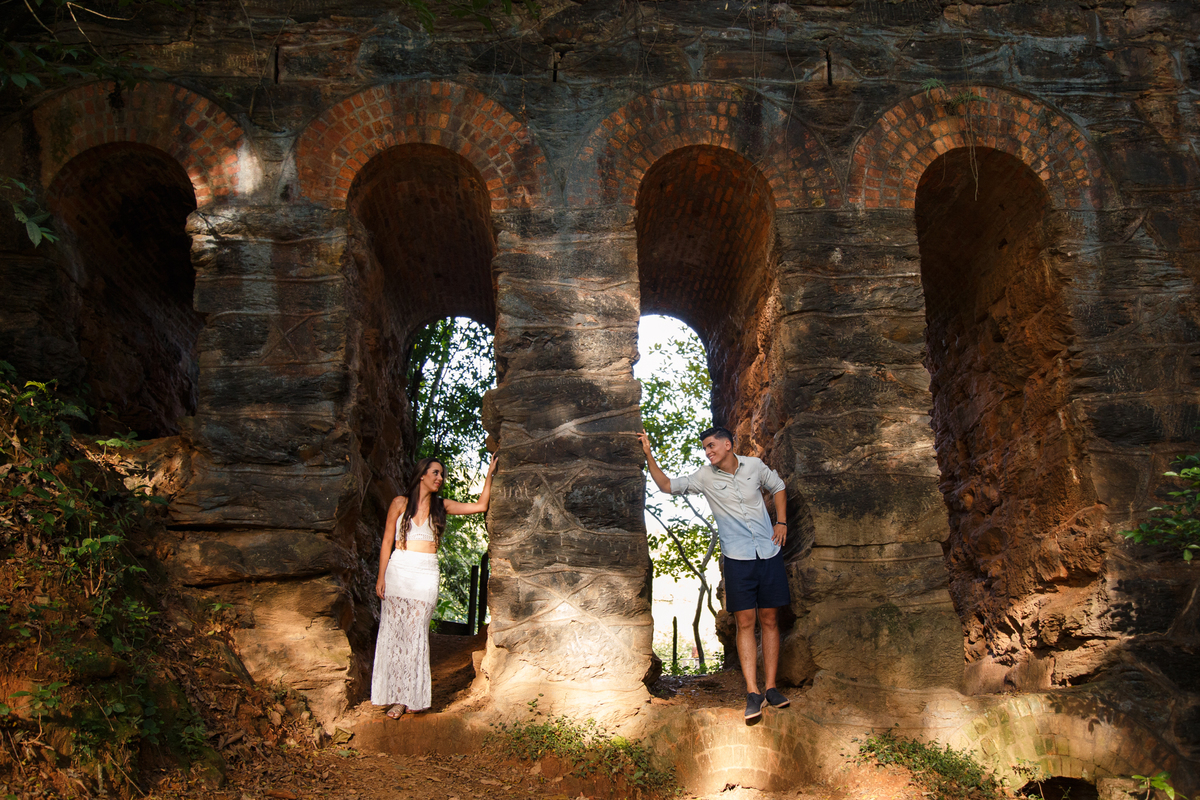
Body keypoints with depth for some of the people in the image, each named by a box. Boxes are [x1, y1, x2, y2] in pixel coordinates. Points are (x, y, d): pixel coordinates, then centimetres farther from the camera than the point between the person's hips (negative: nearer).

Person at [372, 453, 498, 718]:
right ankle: (394, 695, 4)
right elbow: (387, 541, 5)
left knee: (416, 635, -3)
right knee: (393, 632, -3)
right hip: (398, 571, -1)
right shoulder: (401, 503, 5)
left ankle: (409, 698, 0)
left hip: (426, 575, 1)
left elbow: (480, 505, 13)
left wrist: (489, 475, 15)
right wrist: (381, 576, -1)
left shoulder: (441, 506, 11)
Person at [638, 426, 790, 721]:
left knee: (769, 620, 3)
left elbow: (778, 487, 20)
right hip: (737, 558, -1)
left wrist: (781, 521, 9)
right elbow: (667, 485, 2)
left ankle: (770, 687, 10)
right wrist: (648, 455, -7)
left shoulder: (754, 465, 3)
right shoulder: (705, 477, 1)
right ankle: (752, 692, -5)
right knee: (745, 623, -6)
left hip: (769, 553, 1)